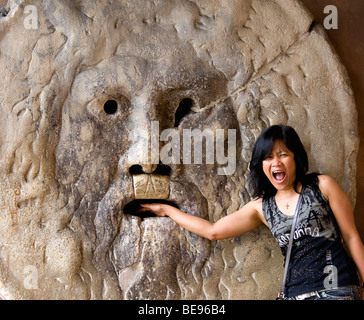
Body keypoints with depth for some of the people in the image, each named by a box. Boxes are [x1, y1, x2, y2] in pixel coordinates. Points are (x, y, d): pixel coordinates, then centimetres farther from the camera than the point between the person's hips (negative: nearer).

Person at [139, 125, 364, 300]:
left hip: (336, 290, -3)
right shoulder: (261, 207, 8)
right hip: (295, 293, 3)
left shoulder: (322, 186, 0)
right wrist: (166, 210, 14)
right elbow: (212, 231, 10)